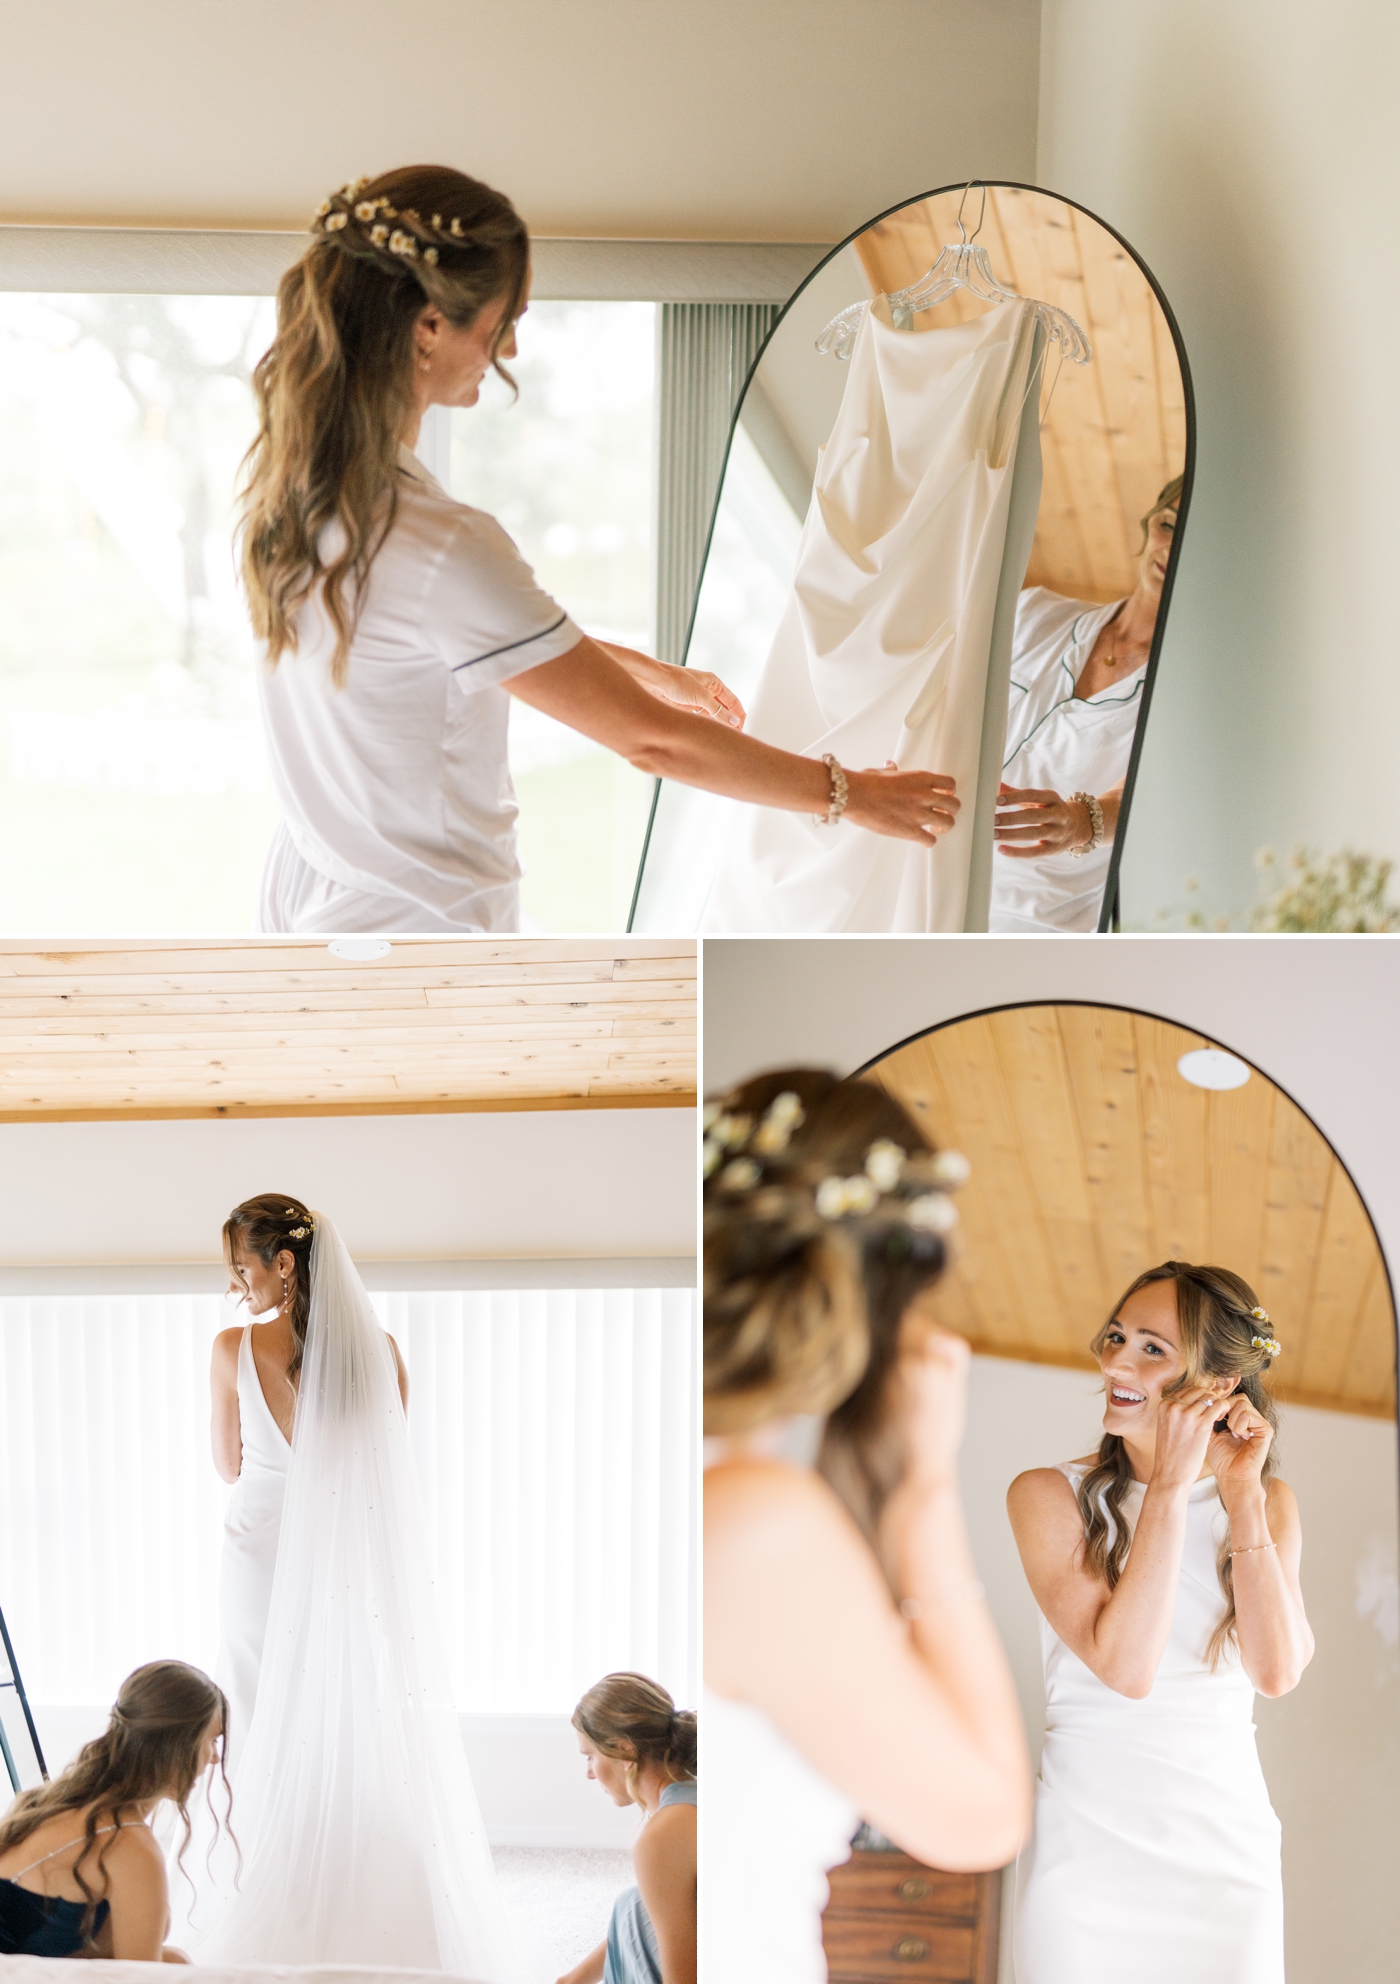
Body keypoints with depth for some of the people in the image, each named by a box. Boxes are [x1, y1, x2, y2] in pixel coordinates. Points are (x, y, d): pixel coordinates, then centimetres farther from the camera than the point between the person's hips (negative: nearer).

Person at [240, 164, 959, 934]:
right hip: (417, 925, -9)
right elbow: (649, 740, -20)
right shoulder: (439, 547, -29)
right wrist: (849, 793, -9)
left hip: (304, 898, 9)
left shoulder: (290, 469, -2)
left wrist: (648, 671, 21)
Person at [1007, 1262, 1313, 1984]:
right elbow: (1125, 1666, -17)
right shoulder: (1049, 1494, -6)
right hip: (1084, 1838, -2)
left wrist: (1242, 1497, -12)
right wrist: (1171, 1486, -17)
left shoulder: (1267, 1502, 4)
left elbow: (1278, 1672, -9)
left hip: (1226, 1850, 3)